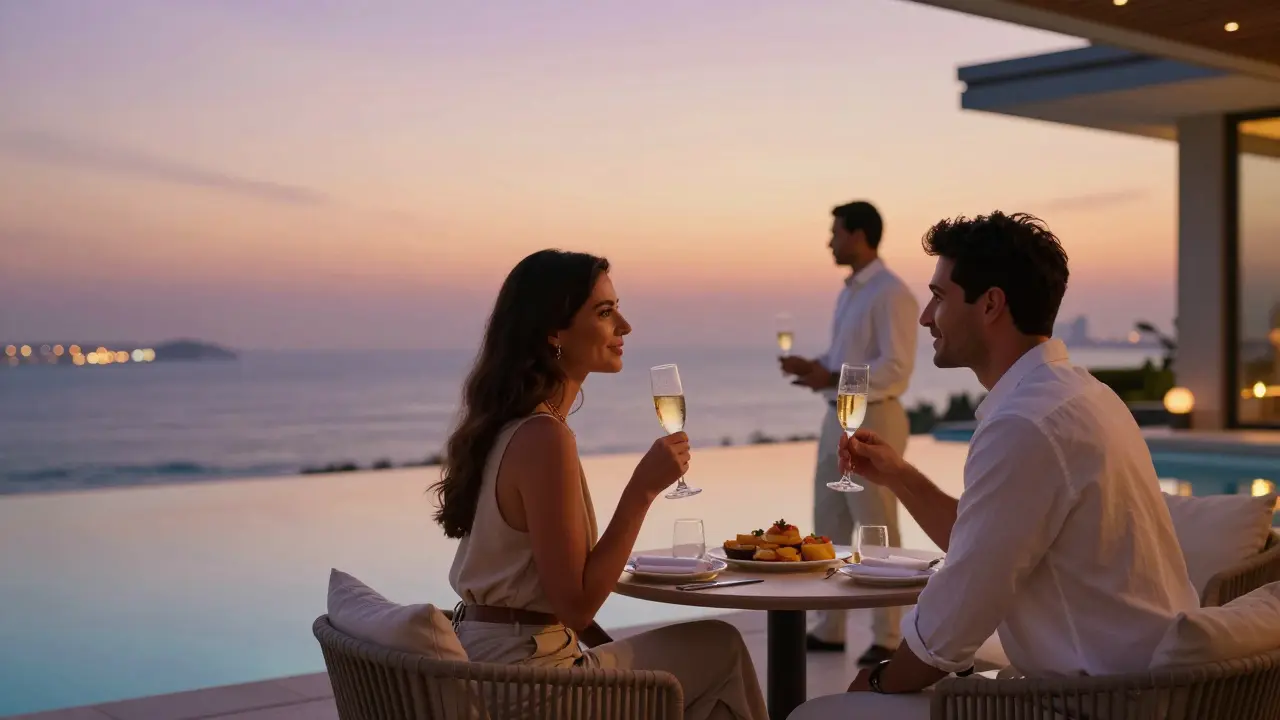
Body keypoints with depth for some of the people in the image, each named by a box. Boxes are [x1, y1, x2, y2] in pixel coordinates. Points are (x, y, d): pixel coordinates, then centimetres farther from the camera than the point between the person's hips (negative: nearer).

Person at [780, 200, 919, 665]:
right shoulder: (849, 292, 16)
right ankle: (828, 629, 21)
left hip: (873, 421, -9)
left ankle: (887, 639, 6)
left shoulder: (891, 293, -13)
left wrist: (832, 379, -21)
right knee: (829, 528, 12)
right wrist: (812, 367, 4)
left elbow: (896, 368, -19)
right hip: (838, 419, 9)